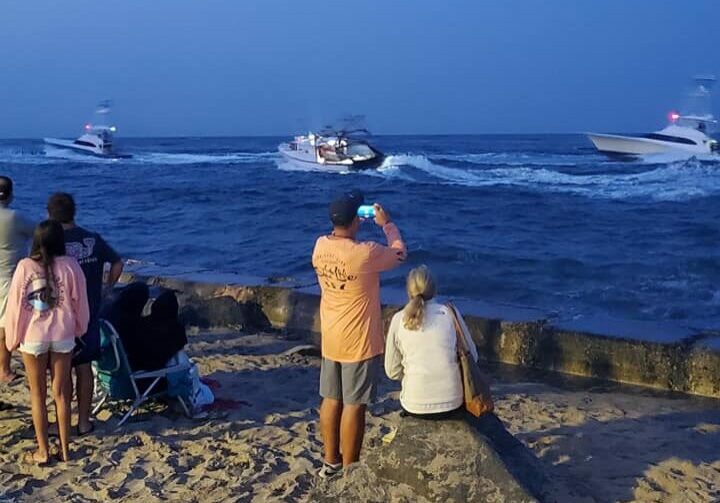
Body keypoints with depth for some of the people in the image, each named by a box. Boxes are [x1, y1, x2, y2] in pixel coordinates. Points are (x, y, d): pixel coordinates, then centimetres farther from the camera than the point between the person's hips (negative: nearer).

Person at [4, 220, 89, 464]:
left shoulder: (25, 266, -10)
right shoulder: (70, 265, -8)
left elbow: (15, 305, -6)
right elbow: (80, 302, 0)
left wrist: (12, 337, 5)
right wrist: (79, 328, 17)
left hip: (32, 338, -1)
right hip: (63, 336, 1)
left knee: (37, 395, 10)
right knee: (61, 393, 11)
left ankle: (42, 451, 14)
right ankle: (64, 449, 17)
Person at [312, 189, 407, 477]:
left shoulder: (320, 247, -4)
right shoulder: (365, 253, -23)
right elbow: (399, 254, -2)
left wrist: (347, 222, 19)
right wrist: (386, 224, 11)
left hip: (330, 340, 7)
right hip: (360, 343, -7)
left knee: (331, 400, 17)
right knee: (353, 406, 4)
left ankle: (330, 461, 30)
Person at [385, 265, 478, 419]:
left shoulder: (399, 320, -3)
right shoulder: (449, 313, -4)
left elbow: (392, 371, 4)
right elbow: (472, 356, 5)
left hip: (414, 407, 1)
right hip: (452, 404, -1)